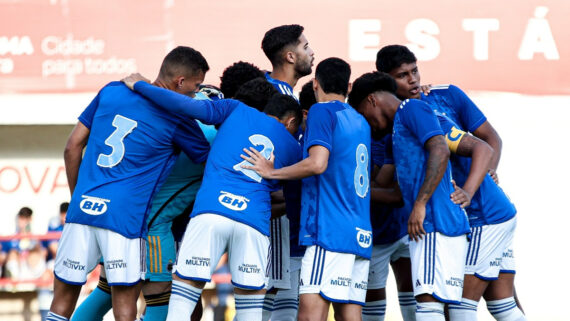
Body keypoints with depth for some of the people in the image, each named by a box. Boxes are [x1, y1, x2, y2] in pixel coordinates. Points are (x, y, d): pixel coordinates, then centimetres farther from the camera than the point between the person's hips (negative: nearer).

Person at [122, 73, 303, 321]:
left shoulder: (236, 111, 21)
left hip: (211, 210, -1)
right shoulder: (292, 147, 25)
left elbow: (188, 107, 10)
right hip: (255, 221, 1)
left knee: (184, 288, 1)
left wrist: (139, 85, 20)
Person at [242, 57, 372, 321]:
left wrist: (271, 172, -5)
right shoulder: (361, 122, 20)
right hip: (361, 234, 8)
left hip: (330, 229, -8)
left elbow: (317, 163, -16)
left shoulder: (322, 111, -2)